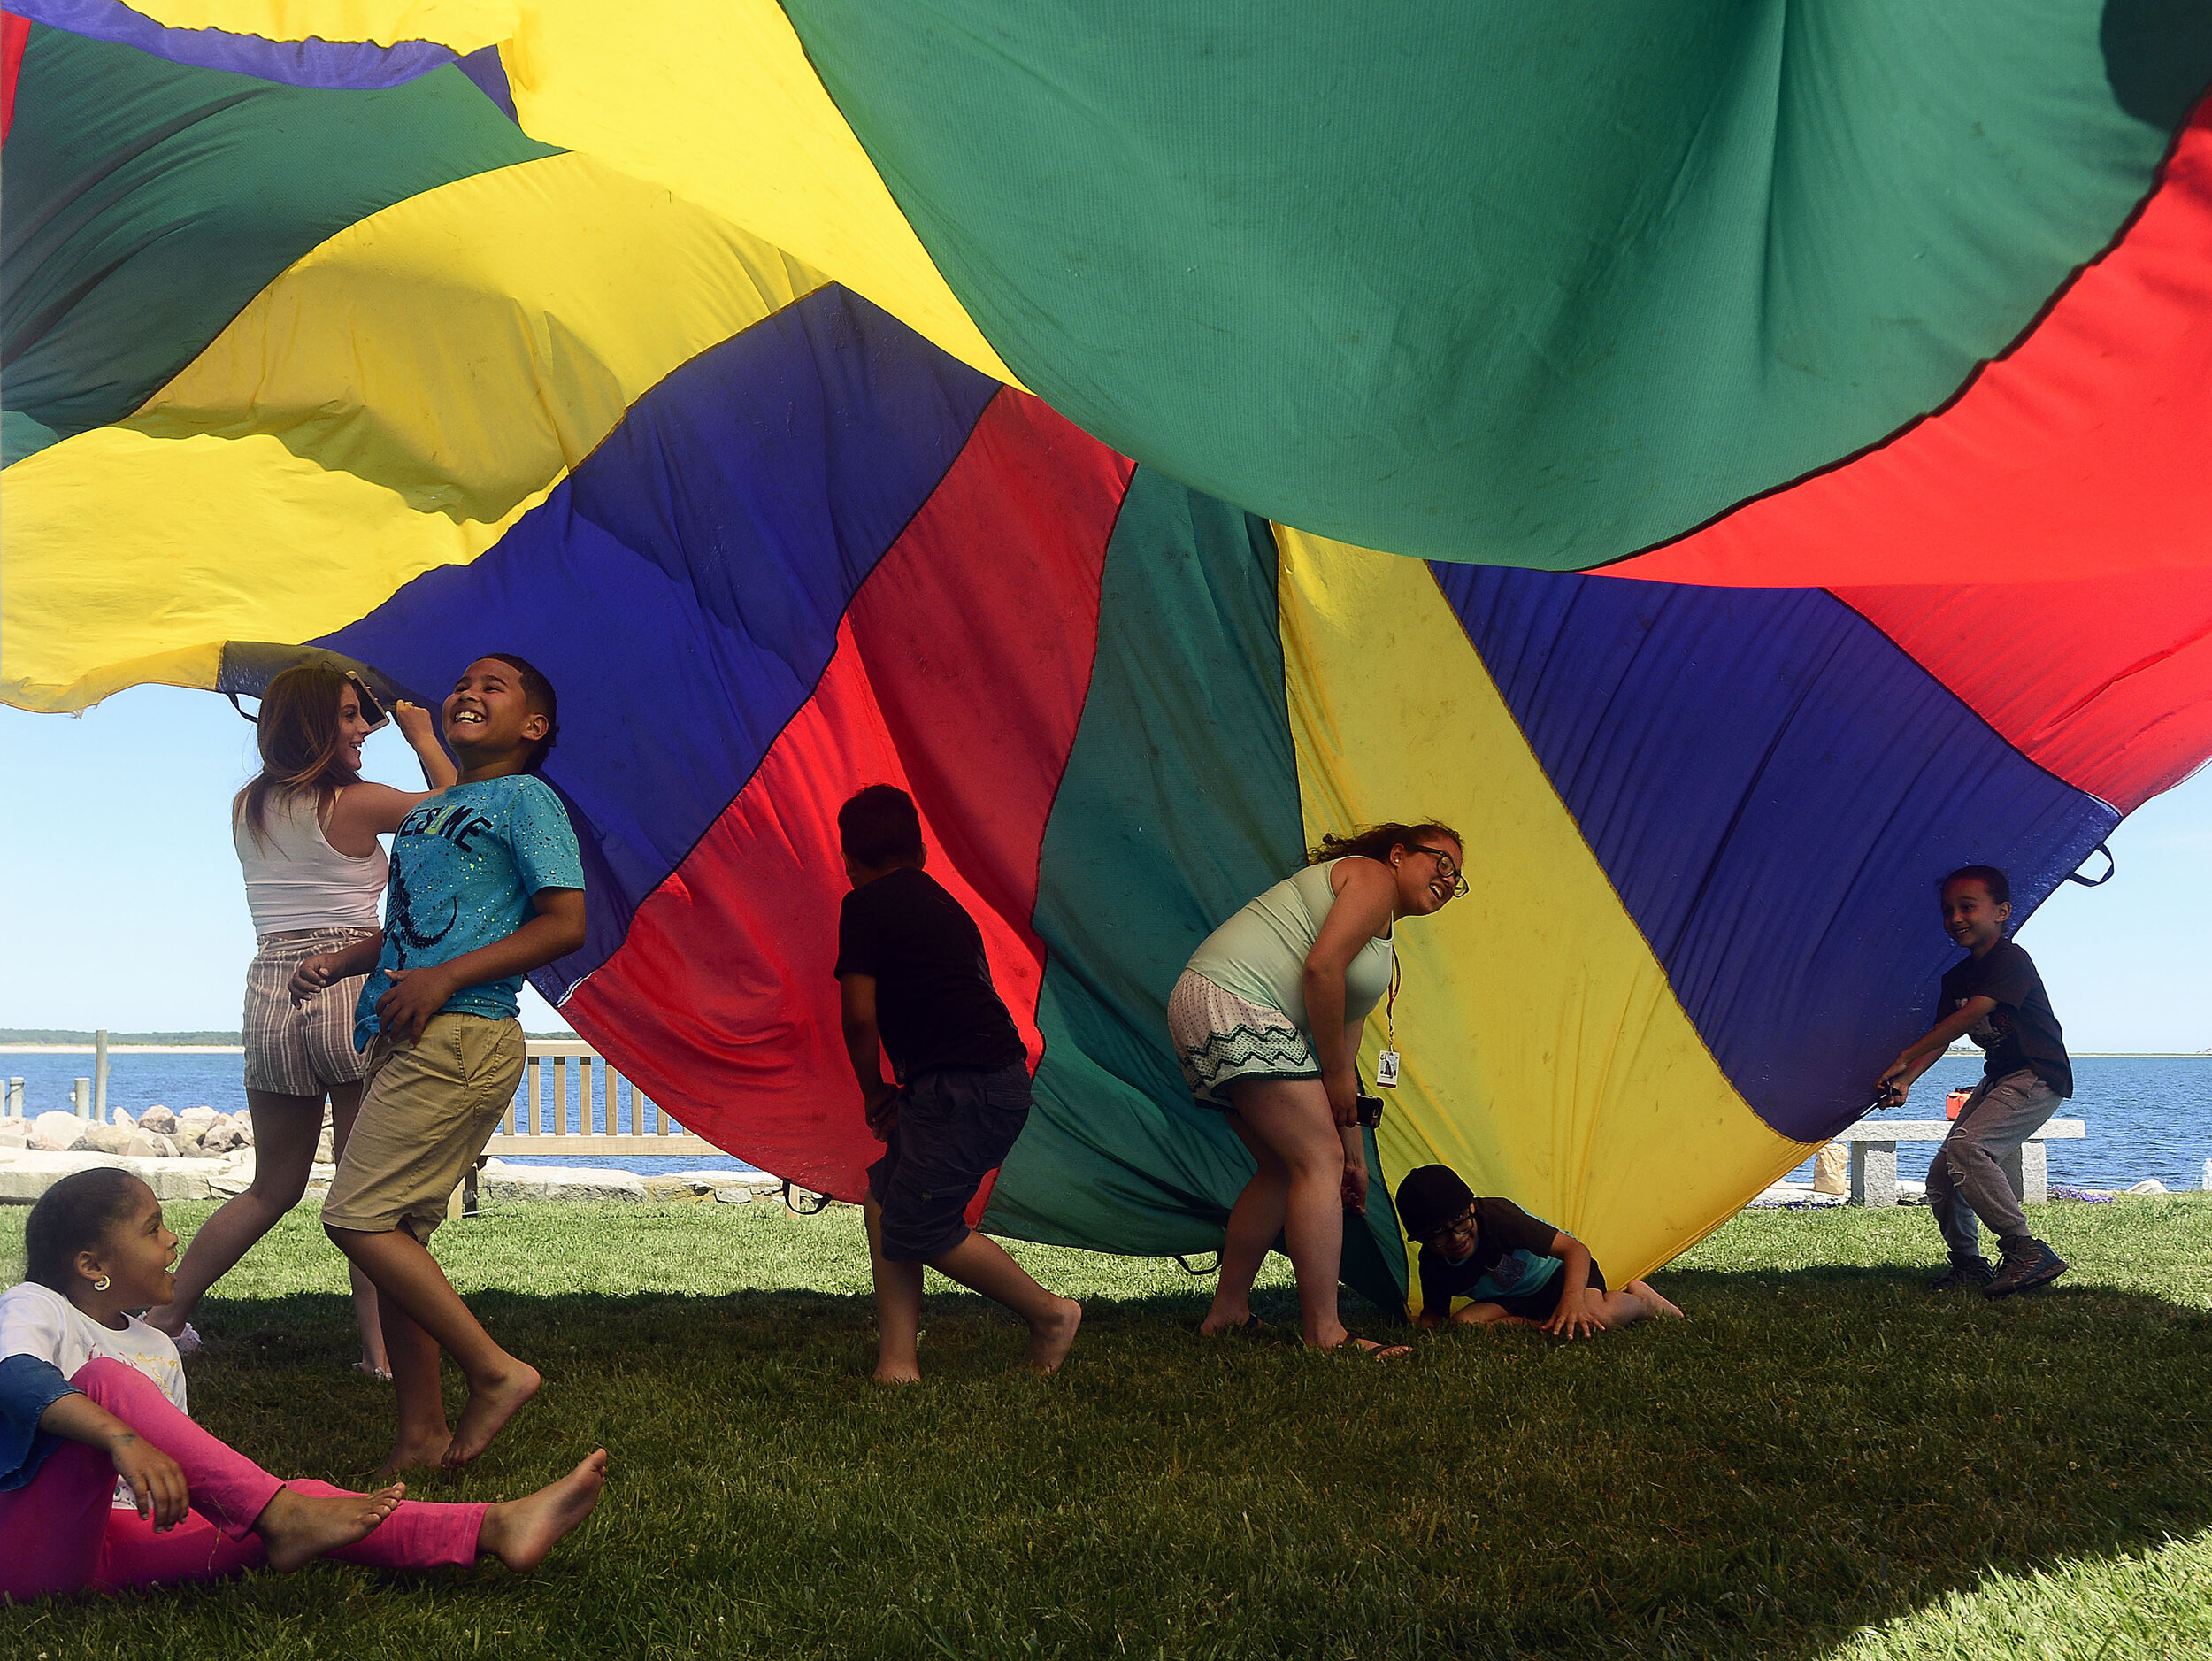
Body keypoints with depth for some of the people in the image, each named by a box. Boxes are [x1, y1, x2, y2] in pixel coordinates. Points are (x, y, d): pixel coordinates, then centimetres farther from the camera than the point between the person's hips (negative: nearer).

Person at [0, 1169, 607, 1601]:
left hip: (114, 1544, 6)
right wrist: (124, 1439, -44)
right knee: (105, 1379, -30)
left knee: (297, 1498, -15)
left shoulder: (156, 1349, 20)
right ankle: (281, 1517, -34)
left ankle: (494, 1529, -23)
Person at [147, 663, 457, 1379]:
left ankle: (164, 1319, 20)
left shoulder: (246, 809, 9)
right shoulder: (357, 802, -7)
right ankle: (380, 1348, 3)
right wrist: (424, 738, 22)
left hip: (271, 992, 6)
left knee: (272, 1187, 18)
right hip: (353, 991, -6)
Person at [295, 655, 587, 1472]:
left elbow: (565, 923, -11)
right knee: (394, 1233, 6)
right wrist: (339, 961, 11)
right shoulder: (425, 813, 23)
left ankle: (496, 1369, -6)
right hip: (399, 1039, 9)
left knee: (359, 1217, -15)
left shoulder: (523, 797, -1)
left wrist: (446, 977, -16)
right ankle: (421, 1436, 12)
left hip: (460, 1036, -9)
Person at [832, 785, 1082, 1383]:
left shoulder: (864, 905, 0)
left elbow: (860, 1018, -4)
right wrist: (900, 1095, 22)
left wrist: (874, 1093, 12)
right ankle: (898, 1359, 9)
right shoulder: (943, 903, 23)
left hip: (965, 1087, -9)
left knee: (919, 1225, -4)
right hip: (1000, 1076, 9)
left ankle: (1049, 1313, 10)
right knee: (886, 1197, 12)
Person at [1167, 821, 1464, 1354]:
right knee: (1320, 1161, -11)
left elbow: (1344, 1044, 24)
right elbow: (1321, 969, -16)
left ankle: (1226, 1313, 23)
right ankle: (1324, 1334, -12)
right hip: (1234, 1005, -11)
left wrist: (1354, 1149, 21)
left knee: (1284, 1169, 17)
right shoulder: (1373, 878, -2)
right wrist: (1336, 1074, -8)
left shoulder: (1381, 941, 26)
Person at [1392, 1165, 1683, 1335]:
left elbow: (1575, 1249, -35)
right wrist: (1427, 1331, -23)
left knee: (1593, 1318, -38)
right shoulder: (1432, 1262, -16)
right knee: (1462, 1323, -27)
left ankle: (1640, 1300, -6)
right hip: (1511, 1300, 5)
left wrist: (1572, 1301, -53)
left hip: (1559, 1272, -5)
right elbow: (1433, 1310, 3)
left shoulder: (1495, 1215, -32)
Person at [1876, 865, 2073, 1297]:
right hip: (1998, 1082, 9)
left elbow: (1968, 1017, -26)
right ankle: (1968, 1265, 20)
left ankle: (2026, 1250, -25)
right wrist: (1905, 1079, -14)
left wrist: (1904, 1059, -26)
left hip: (2039, 1079, -9)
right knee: (1942, 1175, 4)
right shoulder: (1956, 978, 9)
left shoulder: (2011, 961, -16)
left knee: (1966, 1148, -28)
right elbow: (1941, 1035, 5)